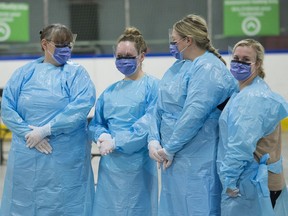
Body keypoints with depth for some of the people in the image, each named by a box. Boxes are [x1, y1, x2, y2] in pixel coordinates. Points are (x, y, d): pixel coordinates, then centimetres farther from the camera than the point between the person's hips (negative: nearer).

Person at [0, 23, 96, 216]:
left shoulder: (77, 74, 3)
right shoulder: (24, 73, 8)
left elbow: (81, 108, -12)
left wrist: (45, 130, -15)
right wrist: (29, 133, -13)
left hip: (66, 161, -2)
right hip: (27, 160, 2)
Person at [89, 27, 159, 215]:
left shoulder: (153, 86, -3)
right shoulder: (110, 91, 15)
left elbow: (149, 123, -14)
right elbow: (96, 124, 16)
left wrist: (116, 143, -16)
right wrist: (103, 136, -8)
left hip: (138, 165, -5)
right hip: (110, 164, 5)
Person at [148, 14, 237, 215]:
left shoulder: (209, 69, -15)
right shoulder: (178, 67, 13)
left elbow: (194, 115, -23)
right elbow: (160, 108, 10)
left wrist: (169, 149, -16)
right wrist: (154, 140, -4)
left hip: (197, 164, -9)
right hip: (173, 159, 9)